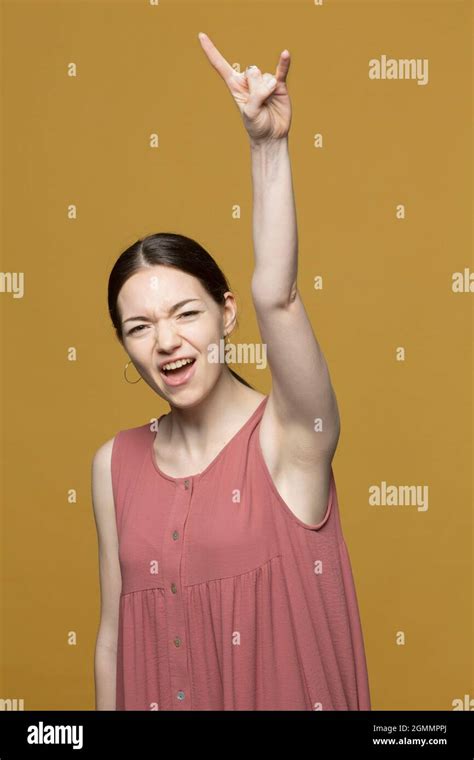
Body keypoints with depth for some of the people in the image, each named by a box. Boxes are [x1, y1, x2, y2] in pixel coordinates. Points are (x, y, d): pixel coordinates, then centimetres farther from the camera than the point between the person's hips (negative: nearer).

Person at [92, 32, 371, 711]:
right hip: (155, 697, 3)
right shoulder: (114, 463, -4)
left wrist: (268, 144, -34)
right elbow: (114, 634, 2)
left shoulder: (291, 439, -15)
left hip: (288, 695, -3)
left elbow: (276, 297, -32)